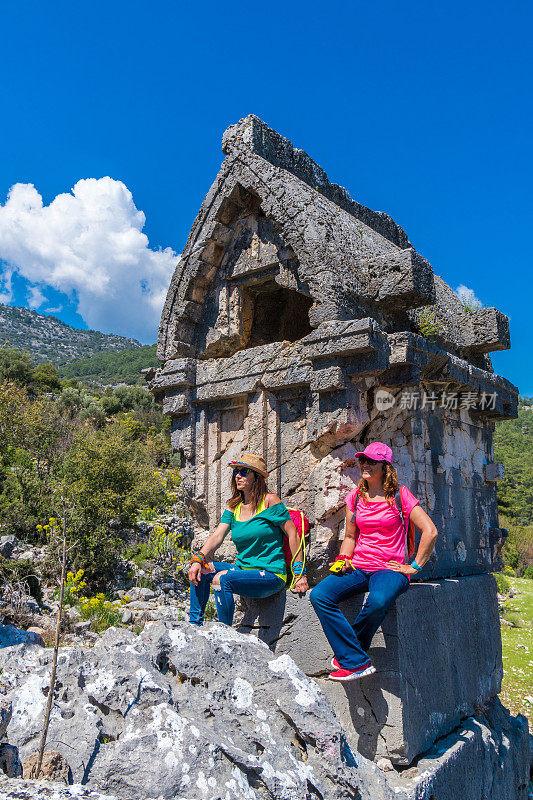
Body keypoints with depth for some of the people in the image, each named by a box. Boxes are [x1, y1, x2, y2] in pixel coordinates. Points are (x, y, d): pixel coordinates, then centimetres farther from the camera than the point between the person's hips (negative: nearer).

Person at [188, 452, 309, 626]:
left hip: (271, 575, -7)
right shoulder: (233, 507, 10)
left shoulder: (270, 501, -8)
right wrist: (198, 559, -18)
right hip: (243, 570, 7)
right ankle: (195, 623, 3)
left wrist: (299, 572, -9)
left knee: (221, 579, -27)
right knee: (201, 570, -6)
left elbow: (293, 534, -7)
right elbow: (217, 535, -2)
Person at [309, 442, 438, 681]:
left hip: (389, 569, -4)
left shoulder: (399, 495, -2)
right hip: (358, 567, 5)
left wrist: (414, 567, -6)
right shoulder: (355, 497, 11)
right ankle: (356, 662, -17)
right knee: (319, 595, -22)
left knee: (378, 601, -38)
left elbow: (430, 531, -6)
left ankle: (346, 652, -10)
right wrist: (342, 560, 3)